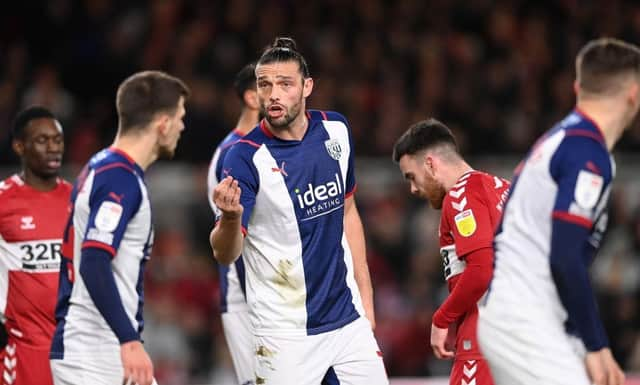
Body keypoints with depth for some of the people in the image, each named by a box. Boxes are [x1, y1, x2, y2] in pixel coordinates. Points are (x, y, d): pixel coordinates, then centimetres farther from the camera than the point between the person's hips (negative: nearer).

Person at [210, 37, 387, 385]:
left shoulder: (336, 131, 2)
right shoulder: (245, 156, -13)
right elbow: (225, 255, -18)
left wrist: (365, 298, 14)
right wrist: (231, 217, -39)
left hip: (348, 317, 5)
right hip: (286, 329, -5)